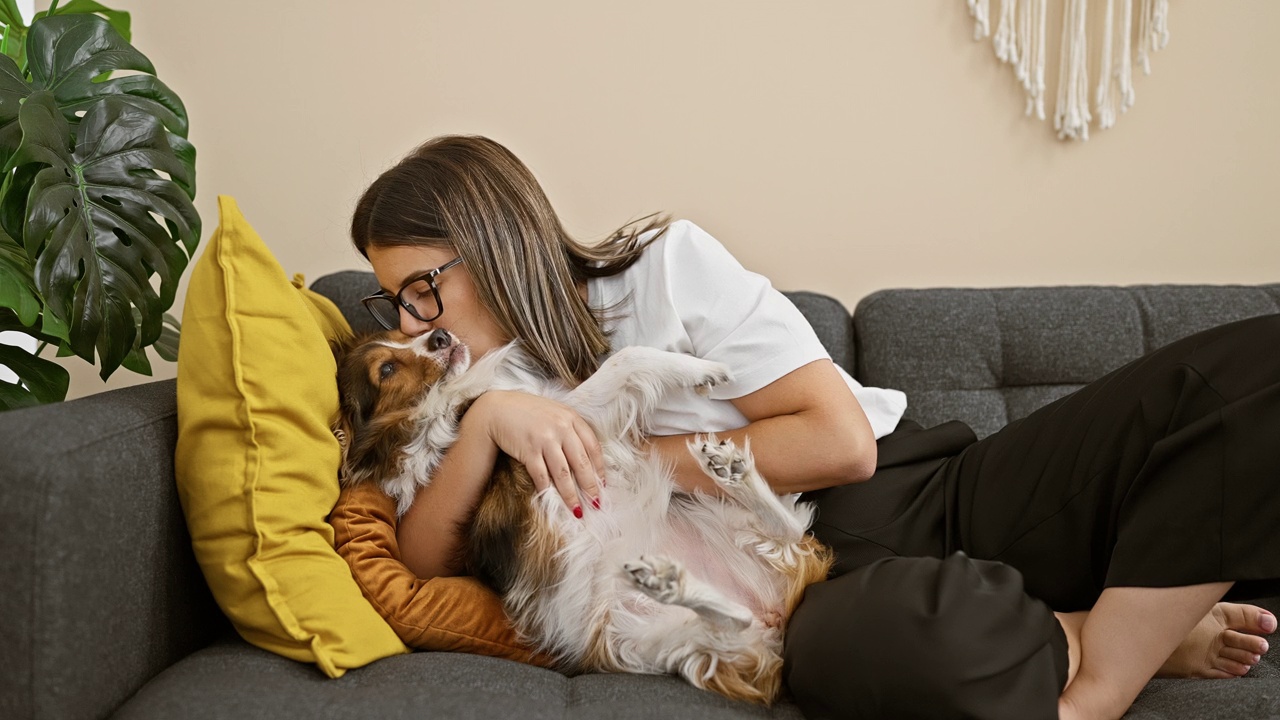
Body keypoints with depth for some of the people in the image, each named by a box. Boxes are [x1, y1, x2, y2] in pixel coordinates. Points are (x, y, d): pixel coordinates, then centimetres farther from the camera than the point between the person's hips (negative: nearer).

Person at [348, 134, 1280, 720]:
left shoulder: (667, 264, -1)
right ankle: (1137, 626, -11)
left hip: (935, 502, 0)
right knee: (852, 644, -40)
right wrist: (489, 420, -17)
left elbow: (840, 439, -8)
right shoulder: (500, 391, 13)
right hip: (839, 582, 1)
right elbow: (423, 560, -1)